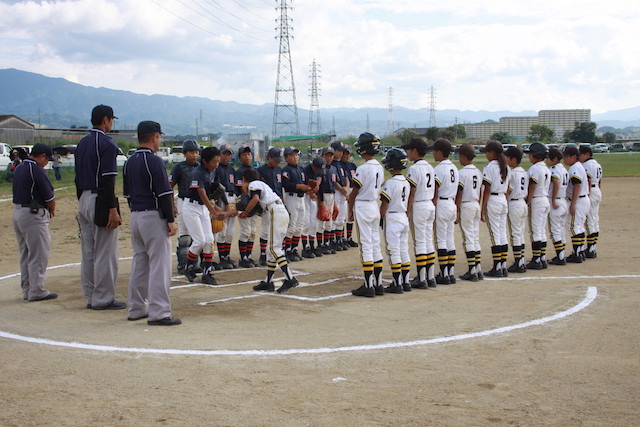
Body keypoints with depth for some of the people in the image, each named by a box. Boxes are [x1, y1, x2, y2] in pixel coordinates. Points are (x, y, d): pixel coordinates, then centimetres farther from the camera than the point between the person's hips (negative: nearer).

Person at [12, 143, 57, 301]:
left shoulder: (18, 168, 13)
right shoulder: (36, 169, -15)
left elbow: (20, 192, 14)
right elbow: (49, 196, -12)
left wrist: (47, 209, 6)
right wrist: (52, 210, 9)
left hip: (18, 212, 9)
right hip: (34, 215, -9)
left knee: (25, 255, 15)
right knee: (39, 255, -2)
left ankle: (27, 290, 21)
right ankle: (37, 291, 0)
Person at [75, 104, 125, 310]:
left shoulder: (82, 144, 14)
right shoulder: (107, 144, -12)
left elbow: (78, 178, 16)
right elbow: (107, 180, -19)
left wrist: (82, 203, 20)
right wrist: (112, 210, -20)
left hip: (84, 200, 9)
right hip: (100, 201, -9)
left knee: (88, 253, 12)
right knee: (105, 253, -3)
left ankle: (91, 297, 19)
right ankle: (103, 299, 0)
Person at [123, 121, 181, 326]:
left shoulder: (130, 162, 11)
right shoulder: (154, 161, -13)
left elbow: (127, 194, 15)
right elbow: (164, 193, -17)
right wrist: (171, 220, -13)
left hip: (135, 217, 8)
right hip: (154, 216, -8)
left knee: (139, 263, 14)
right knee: (159, 265, -6)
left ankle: (136, 309, 20)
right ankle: (158, 313, -9)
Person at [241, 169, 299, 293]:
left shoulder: (253, 184, 4)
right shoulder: (261, 184, 31)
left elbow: (255, 198, -17)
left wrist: (245, 212, -5)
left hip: (276, 213, -10)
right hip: (282, 213, 10)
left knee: (274, 248, -14)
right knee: (272, 248, 12)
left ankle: (290, 278, -24)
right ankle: (268, 282, 15)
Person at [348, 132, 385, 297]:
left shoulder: (363, 169, -17)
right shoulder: (380, 168, 7)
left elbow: (354, 193, -13)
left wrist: (351, 211, -1)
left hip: (362, 207, -8)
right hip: (375, 206, 8)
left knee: (366, 246, -6)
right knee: (376, 245, 11)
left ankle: (368, 286, -5)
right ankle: (378, 284, 15)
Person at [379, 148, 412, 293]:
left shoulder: (390, 183, -15)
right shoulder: (406, 182, 9)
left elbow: (384, 204, -15)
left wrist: (380, 220, -6)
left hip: (392, 218, -8)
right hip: (404, 218, 8)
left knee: (394, 251, -5)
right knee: (404, 251, 12)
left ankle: (397, 284, -4)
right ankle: (406, 282, 17)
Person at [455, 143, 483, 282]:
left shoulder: (462, 173, -12)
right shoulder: (478, 172, 10)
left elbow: (459, 194, -14)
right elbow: (479, 193, 14)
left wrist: (456, 213, -11)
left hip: (466, 206, -7)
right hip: (476, 205, 7)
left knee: (468, 238, -5)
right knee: (475, 238, 12)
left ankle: (472, 271, -7)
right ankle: (478, 269, 14)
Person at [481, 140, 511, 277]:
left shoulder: (489, 168, -12)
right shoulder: (506, 167, 11)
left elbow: (487, 190, -14)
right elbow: (507, 188, 14)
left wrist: (483, 209, -11)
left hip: (492, 200, -7)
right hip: (503, 200, 7)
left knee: (494, 235, -4)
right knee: (503, 234, 10)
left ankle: (496, 268, -2)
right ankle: (504, 266, 12)